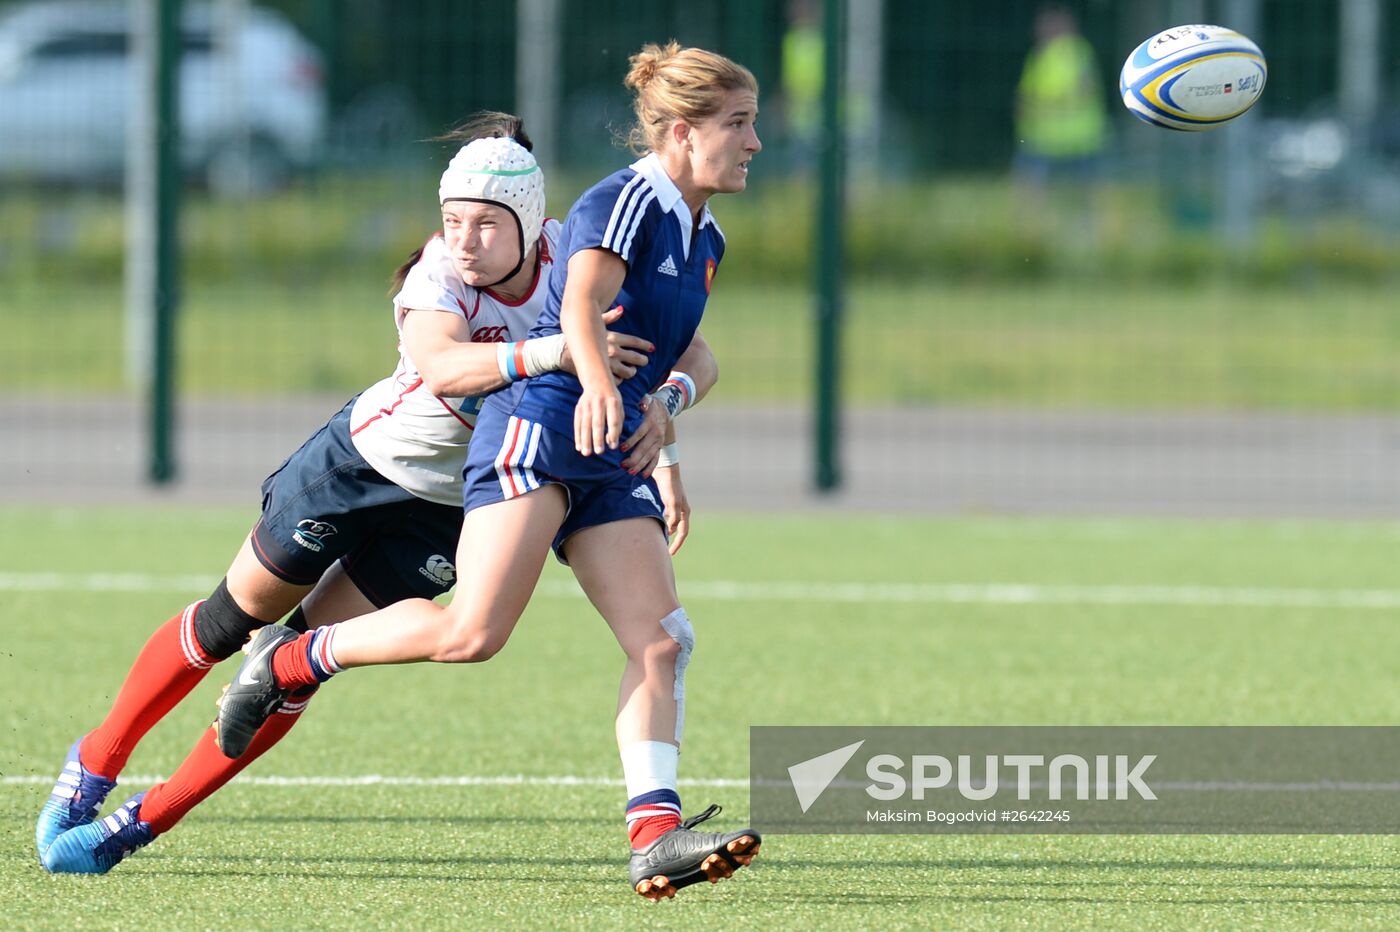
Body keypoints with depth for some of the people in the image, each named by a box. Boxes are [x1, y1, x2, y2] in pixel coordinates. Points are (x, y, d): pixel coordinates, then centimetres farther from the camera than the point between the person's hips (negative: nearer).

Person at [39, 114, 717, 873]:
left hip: (448, 511, 2)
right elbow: (440, 364, -49)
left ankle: (147, 819, 11)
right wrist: (552, 352, -62)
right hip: (360, 461, -2)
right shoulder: (439, 276, -27)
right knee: (232, 618, 8)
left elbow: (691, 356, -16)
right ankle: (96, 762, 30)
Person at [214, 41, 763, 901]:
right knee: (475, 630, -19)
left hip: (611, 459, 9)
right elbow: (582, 302, -24)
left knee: (662, 641, -9)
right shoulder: (627, 200, -7)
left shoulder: (705, 242, 20)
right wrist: (595, 381, -43)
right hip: (538, 423, -9)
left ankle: (655, 836, -18)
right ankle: (291, 661, -1)